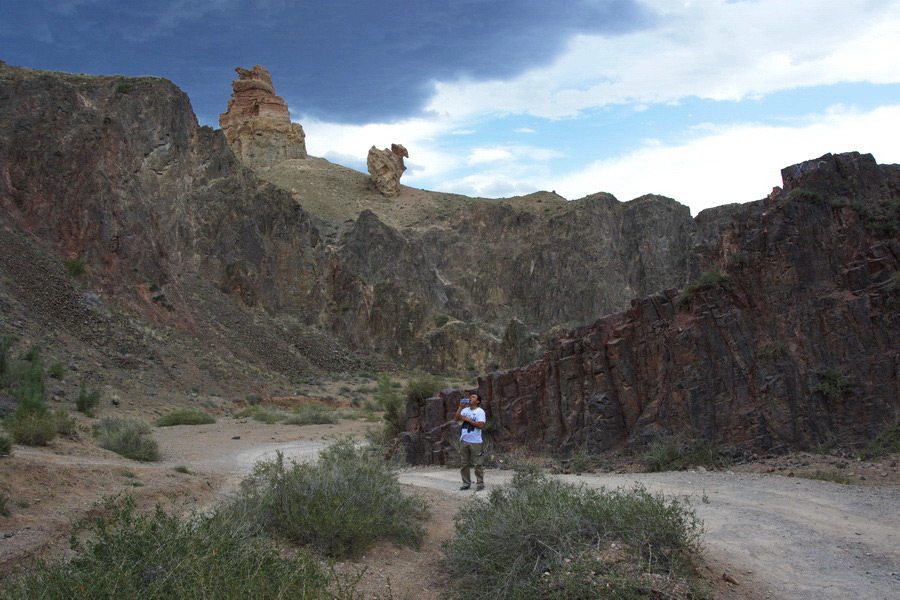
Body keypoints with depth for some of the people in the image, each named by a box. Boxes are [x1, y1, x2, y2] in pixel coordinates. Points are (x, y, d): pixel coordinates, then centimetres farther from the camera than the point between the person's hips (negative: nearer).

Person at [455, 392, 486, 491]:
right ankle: (466, 483, 18)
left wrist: (468, 420, -14)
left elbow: (480, 425, -16)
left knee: (478, 464, -2)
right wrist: (460, 407, -6)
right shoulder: (465, 410, 12)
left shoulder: (480, 411, -6)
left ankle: (480, 483, 6)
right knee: (465, 464, 10)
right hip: (464, 441, 6)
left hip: (475, 442, -6)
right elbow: (457, 418, 0)